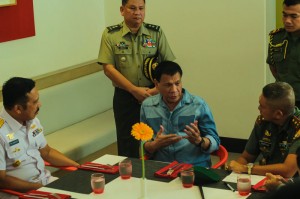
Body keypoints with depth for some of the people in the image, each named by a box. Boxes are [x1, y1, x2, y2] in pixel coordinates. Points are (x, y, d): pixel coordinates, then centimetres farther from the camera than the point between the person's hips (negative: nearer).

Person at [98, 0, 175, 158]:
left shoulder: (156, 33, 3)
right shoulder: (110, 35, -1)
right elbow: (108, 68, -7)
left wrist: (158, 89, -14)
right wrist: (134, 90, -14)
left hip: (154, 96, 1)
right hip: (125, 97, -1)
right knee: (127, 146, 6)